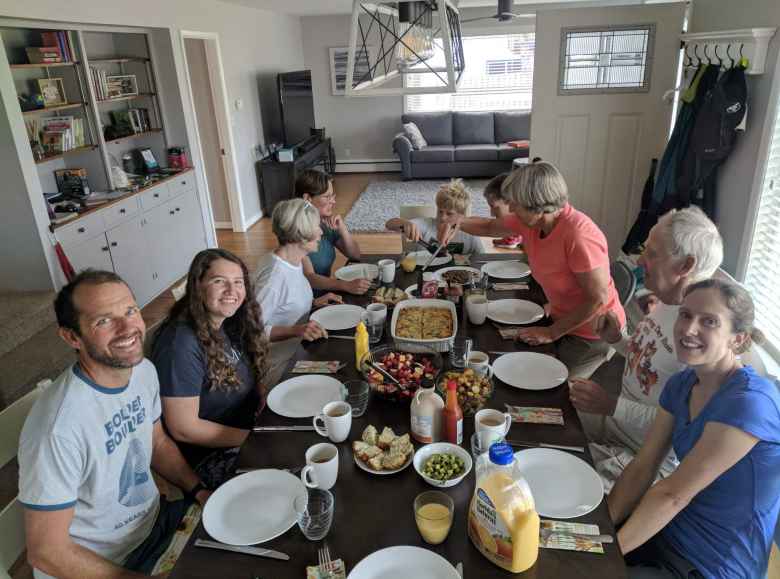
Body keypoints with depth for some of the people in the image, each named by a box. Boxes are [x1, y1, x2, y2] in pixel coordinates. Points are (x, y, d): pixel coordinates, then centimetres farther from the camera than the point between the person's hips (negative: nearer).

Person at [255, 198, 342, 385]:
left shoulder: (294, 260, 2)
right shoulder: (275, 274, -27)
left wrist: (314, 302, 3)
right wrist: (295, 331, -35)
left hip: (296, 351, 9)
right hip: (279, 368, -9)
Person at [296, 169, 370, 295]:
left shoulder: (327, 223, 4)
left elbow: (356, 255, 7)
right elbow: (309, 277, -25)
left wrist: (342, 229, -10)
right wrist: (346, 285, -38)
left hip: (326, 293, 7)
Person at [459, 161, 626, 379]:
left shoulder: (579, 235, -32)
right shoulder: (530, 221, -8)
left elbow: (598, 298, -27)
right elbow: (490, 227, 10)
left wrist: (552, 333, -22)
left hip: (593, 334, -7)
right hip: (561, 319, 7)